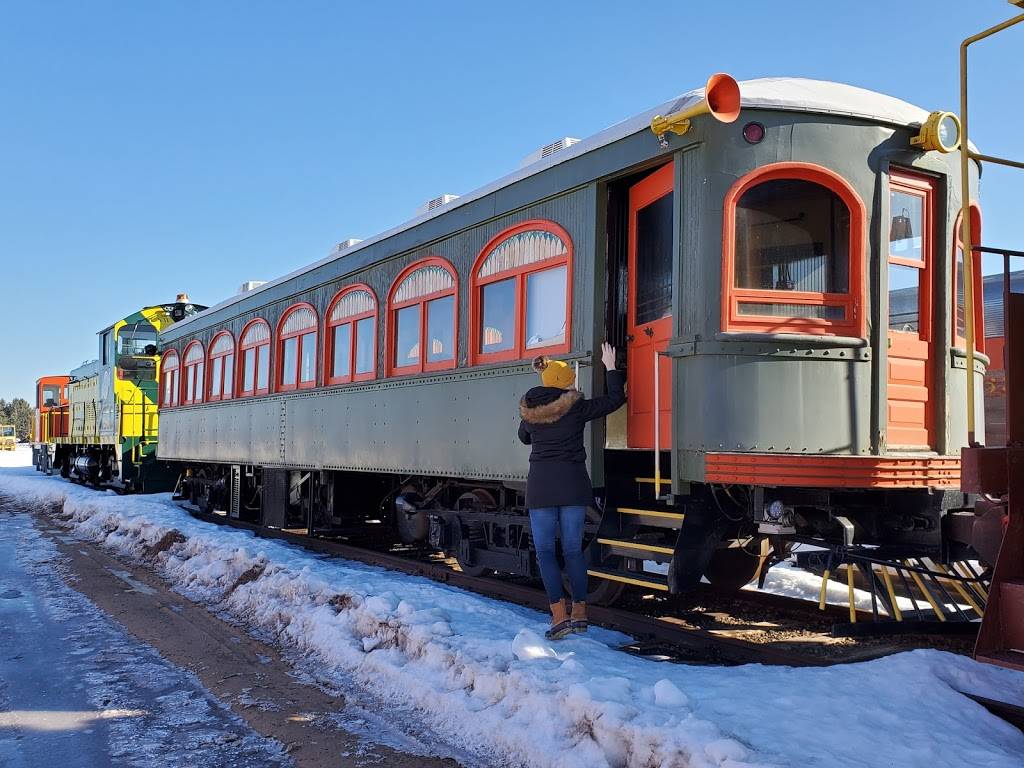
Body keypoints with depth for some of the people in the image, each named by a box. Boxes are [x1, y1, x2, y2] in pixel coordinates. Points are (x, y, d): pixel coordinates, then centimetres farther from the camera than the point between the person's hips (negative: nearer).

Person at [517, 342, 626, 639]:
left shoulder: (529, 410, 6)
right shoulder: (576, 407, -3)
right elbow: (616, 399, 6)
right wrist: (610, 367, 17)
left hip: (540, 484, 0)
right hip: (573, 483, 0)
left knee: (545, 550, 4)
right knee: (573, 550, 10)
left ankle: (560, 615, -5)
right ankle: (579, 613, 16)